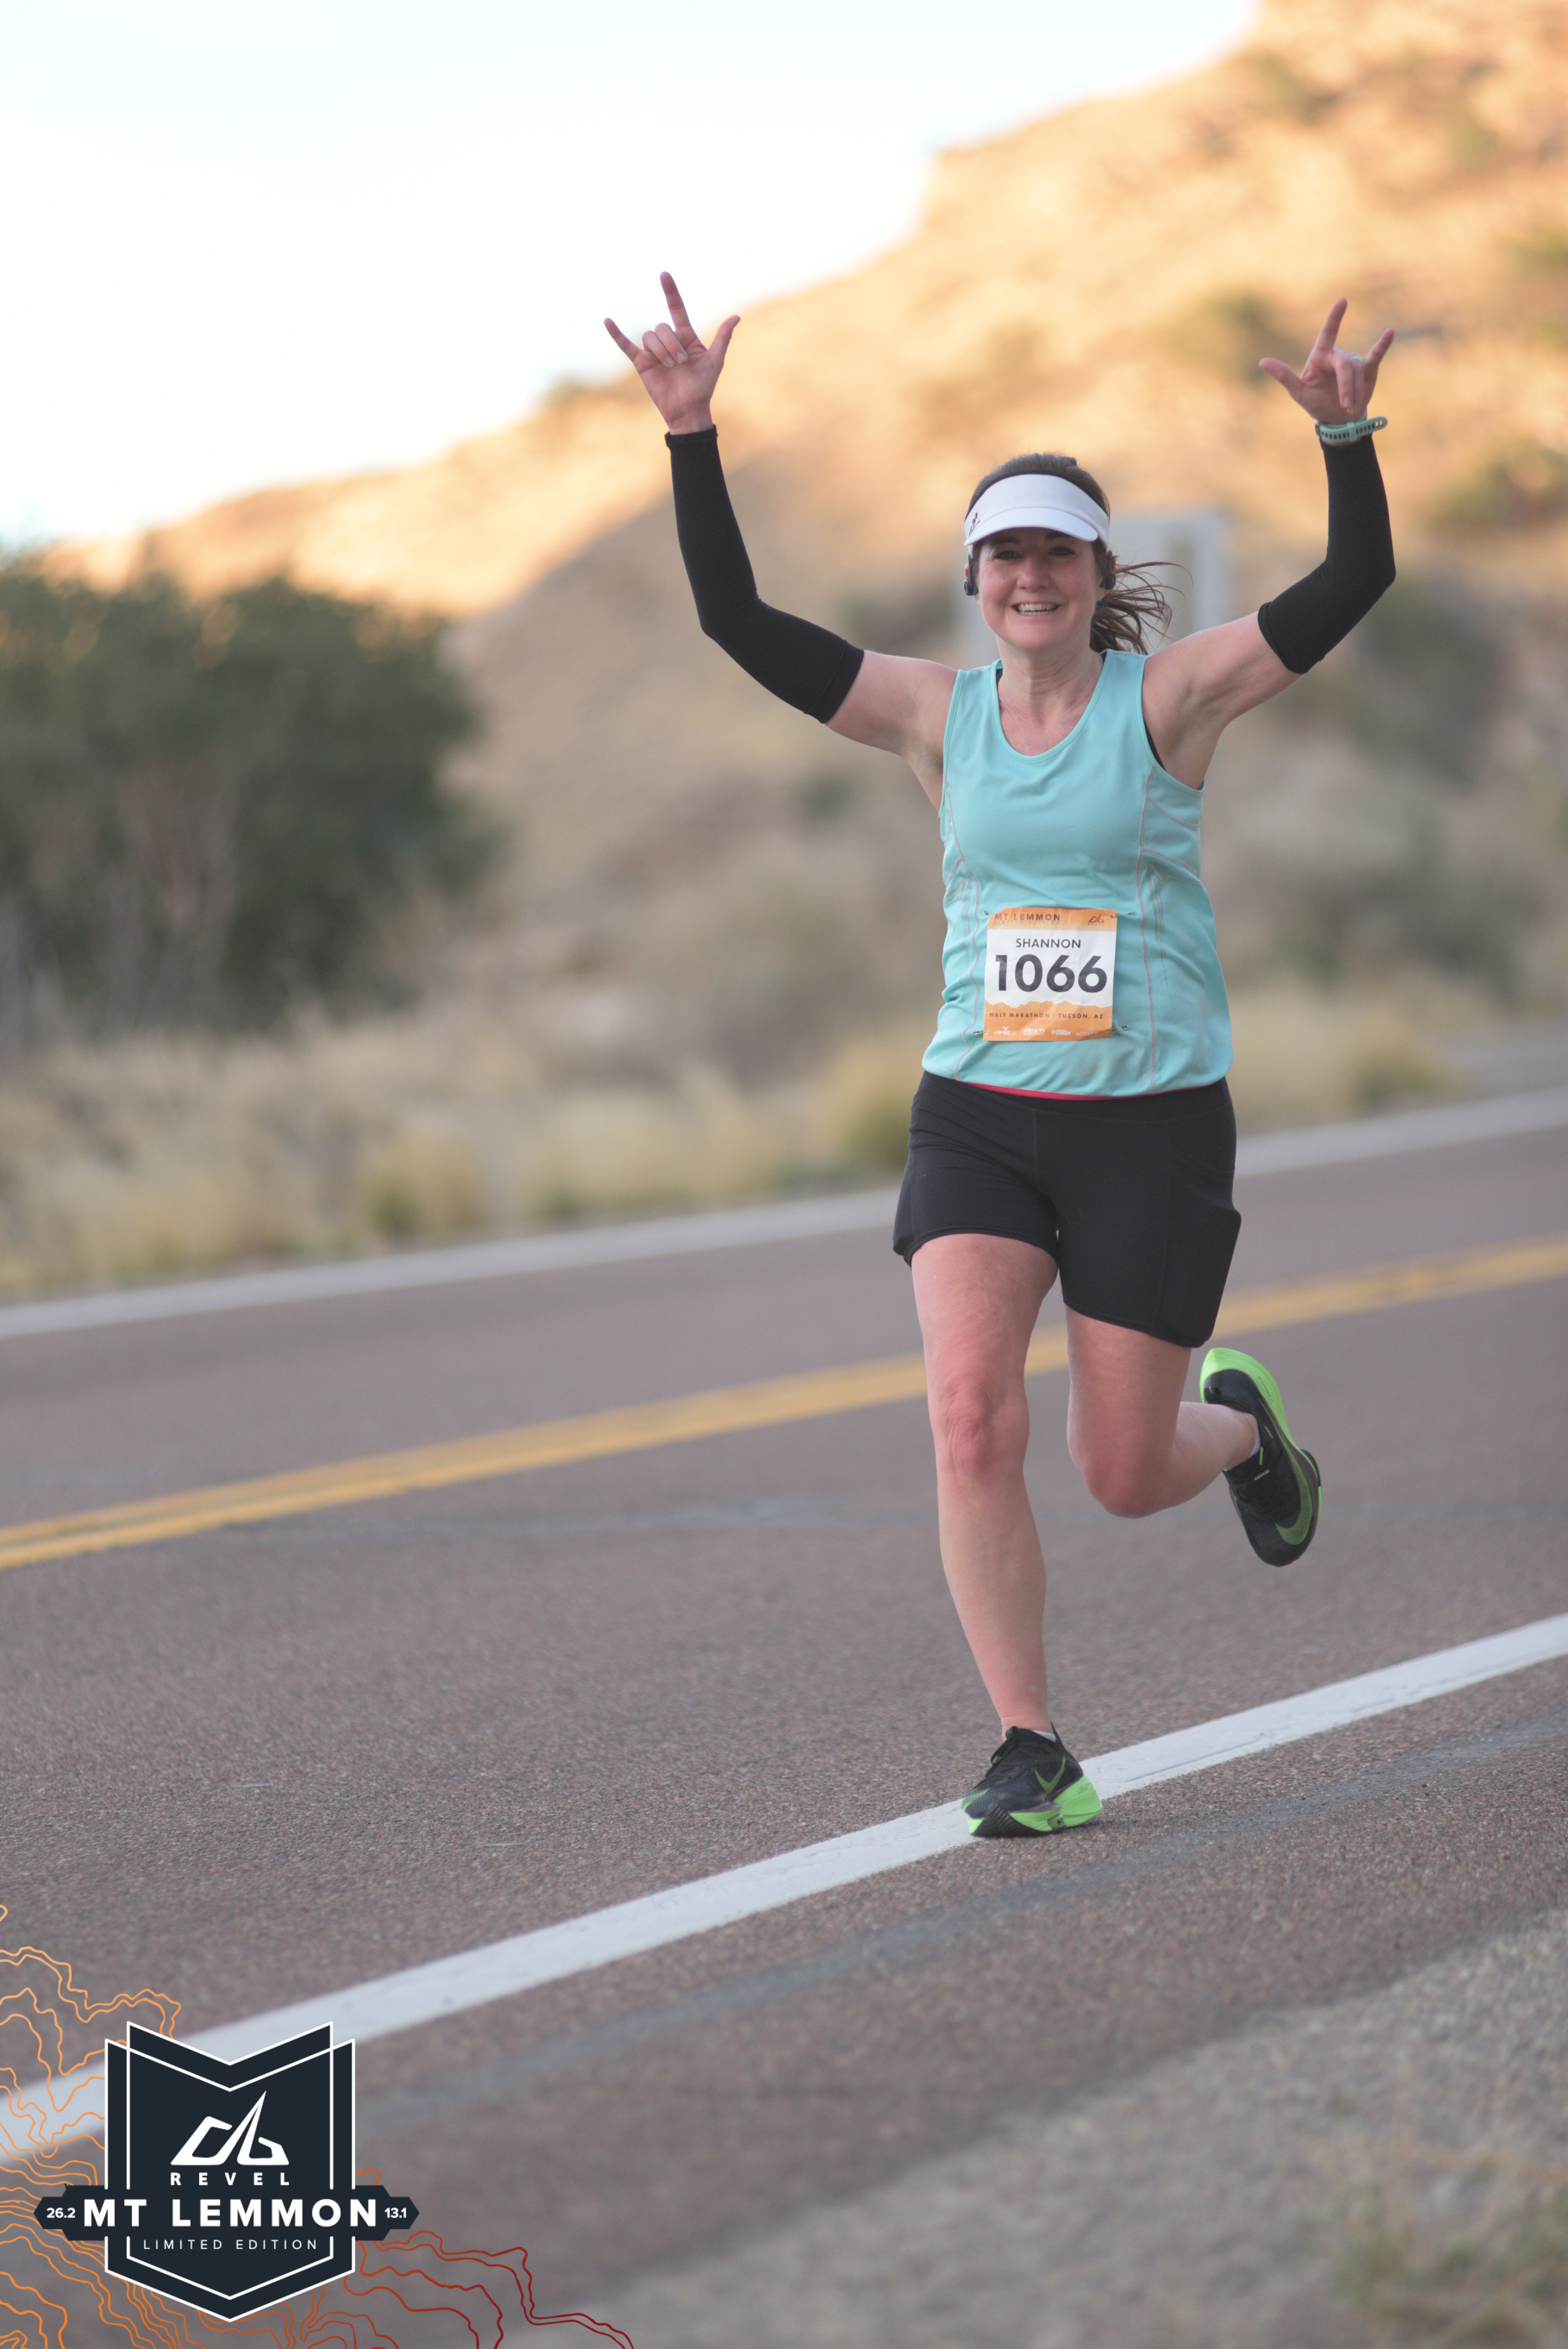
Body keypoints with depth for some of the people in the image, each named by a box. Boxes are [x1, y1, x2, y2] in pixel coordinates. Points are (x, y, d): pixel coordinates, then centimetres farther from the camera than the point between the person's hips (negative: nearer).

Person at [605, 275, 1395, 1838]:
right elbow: (739, 620, -1)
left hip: (1155, 1123, -2)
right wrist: (692, 438, -11)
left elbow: (1351, 589, -12)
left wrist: (1346, 442, -28)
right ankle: (1032, 1753, -11)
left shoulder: (1167, 698, -3)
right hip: (977, 1116, 2)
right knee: (972, 1417, -18)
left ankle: (1239, 1424, 40)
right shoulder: (937, 715, 4)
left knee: (1124, 1476, 3)